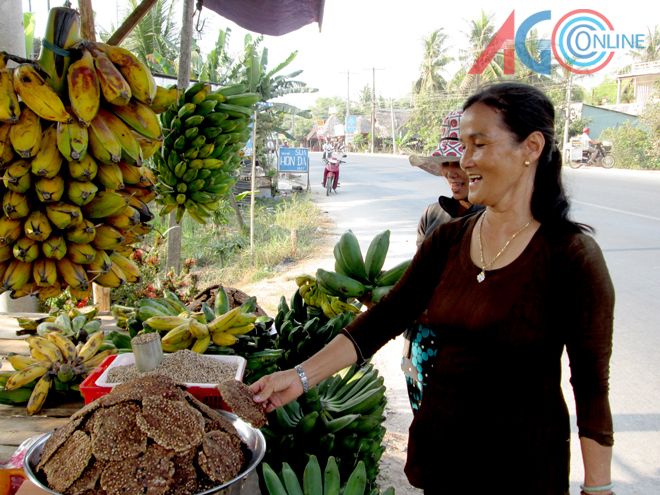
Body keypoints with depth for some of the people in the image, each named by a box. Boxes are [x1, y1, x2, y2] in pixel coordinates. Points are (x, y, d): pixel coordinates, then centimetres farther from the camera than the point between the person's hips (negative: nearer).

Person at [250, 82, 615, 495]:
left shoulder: (571, 254, -17)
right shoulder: (448, 239, -1)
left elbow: (592, 385, -12)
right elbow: (381, 320, -3)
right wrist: (301, 376, -10)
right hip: (439, 445, 5)